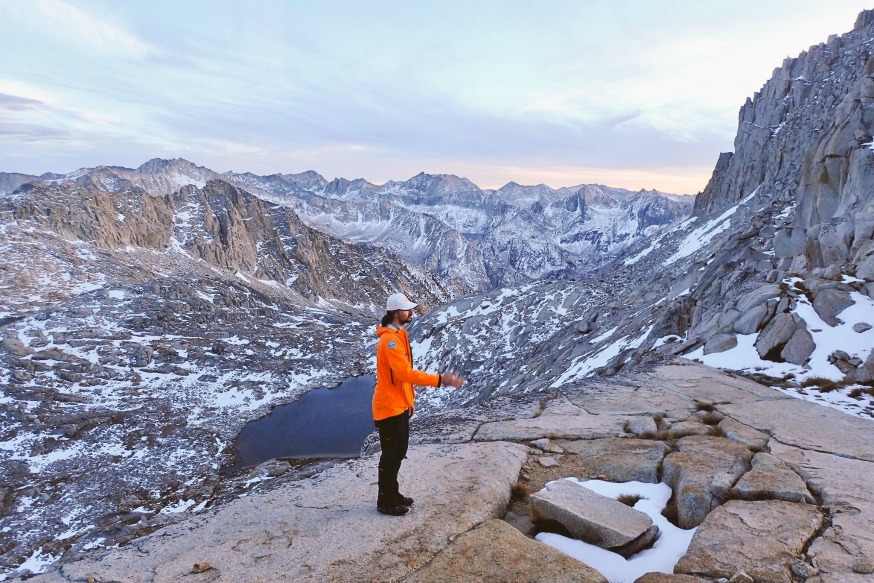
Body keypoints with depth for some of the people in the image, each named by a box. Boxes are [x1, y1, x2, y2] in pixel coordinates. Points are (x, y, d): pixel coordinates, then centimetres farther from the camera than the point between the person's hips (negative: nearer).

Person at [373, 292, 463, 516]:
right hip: (389, 407, -10)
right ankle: (385, 502, 16)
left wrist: (410, 400, 18)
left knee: (398, 452, 18)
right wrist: (440, 380, -30)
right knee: (391, 455, 2)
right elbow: (406, 373, -30)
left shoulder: (399, 335, 10)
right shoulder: (390, 340, -23)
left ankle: (392, 494, 32)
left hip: (400, 405, 10)